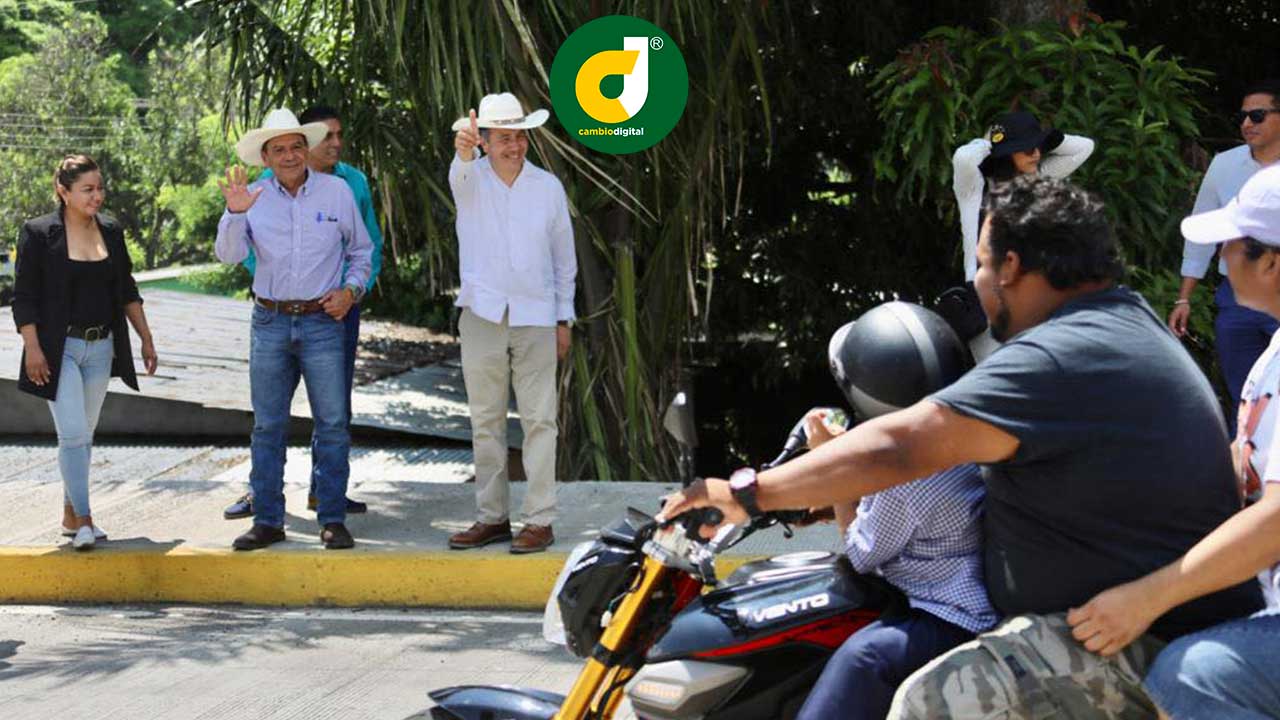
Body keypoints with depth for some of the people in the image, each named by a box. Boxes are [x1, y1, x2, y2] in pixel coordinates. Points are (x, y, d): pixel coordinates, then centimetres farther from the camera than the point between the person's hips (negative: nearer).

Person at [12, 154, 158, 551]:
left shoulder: (111, 231, 8)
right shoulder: (38, 233, -7)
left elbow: (127, 291, 16)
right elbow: (23, 297, -7)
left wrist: (146, 339, 14)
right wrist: (32, 348, -14)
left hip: (101, 347, 5)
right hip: (59, 348, -5)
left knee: (84, 433, 11)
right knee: (73, 432, -12)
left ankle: (70, 515, 20)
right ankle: (83, 519, -9)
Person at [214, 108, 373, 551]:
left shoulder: (336, 192, 3)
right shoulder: (253, 197, 3)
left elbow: (362, 251, 13)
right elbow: (228, 255, -7)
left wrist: (351, 290, -3)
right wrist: (235, 214, -23)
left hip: (322, 321, -1)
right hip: (269, 323, 1)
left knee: (332, 424, -2)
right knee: (267, 426, 5)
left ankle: (332, 519, 5)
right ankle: (267, 520, 12)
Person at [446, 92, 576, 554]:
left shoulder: (548, 187, 4)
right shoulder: (471, 180, 0)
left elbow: (564, 258, 10)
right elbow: (460, 176, -27)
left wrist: (564, 319, 8)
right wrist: (463, 151, -51)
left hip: (535, 318, -1)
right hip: (482, 316, 1)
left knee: (538, 420, -3)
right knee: (485, 421, 7)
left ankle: (539, 520, 0)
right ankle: (491, 516, 14)